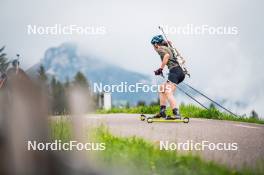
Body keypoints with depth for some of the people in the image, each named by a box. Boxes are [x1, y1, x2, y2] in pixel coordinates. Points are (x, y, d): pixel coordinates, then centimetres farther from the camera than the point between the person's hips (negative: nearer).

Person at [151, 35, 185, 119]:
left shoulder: (160, 49, 3)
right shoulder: (168, 48, 28)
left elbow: (167, 55, -17)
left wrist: (160, 68, -15)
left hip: (174, 71, -9)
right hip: (181, 72, 9)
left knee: (168, 92, -21)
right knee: (162, 87, 22)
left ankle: (176, 114, -38)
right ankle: (162, 111, 18)